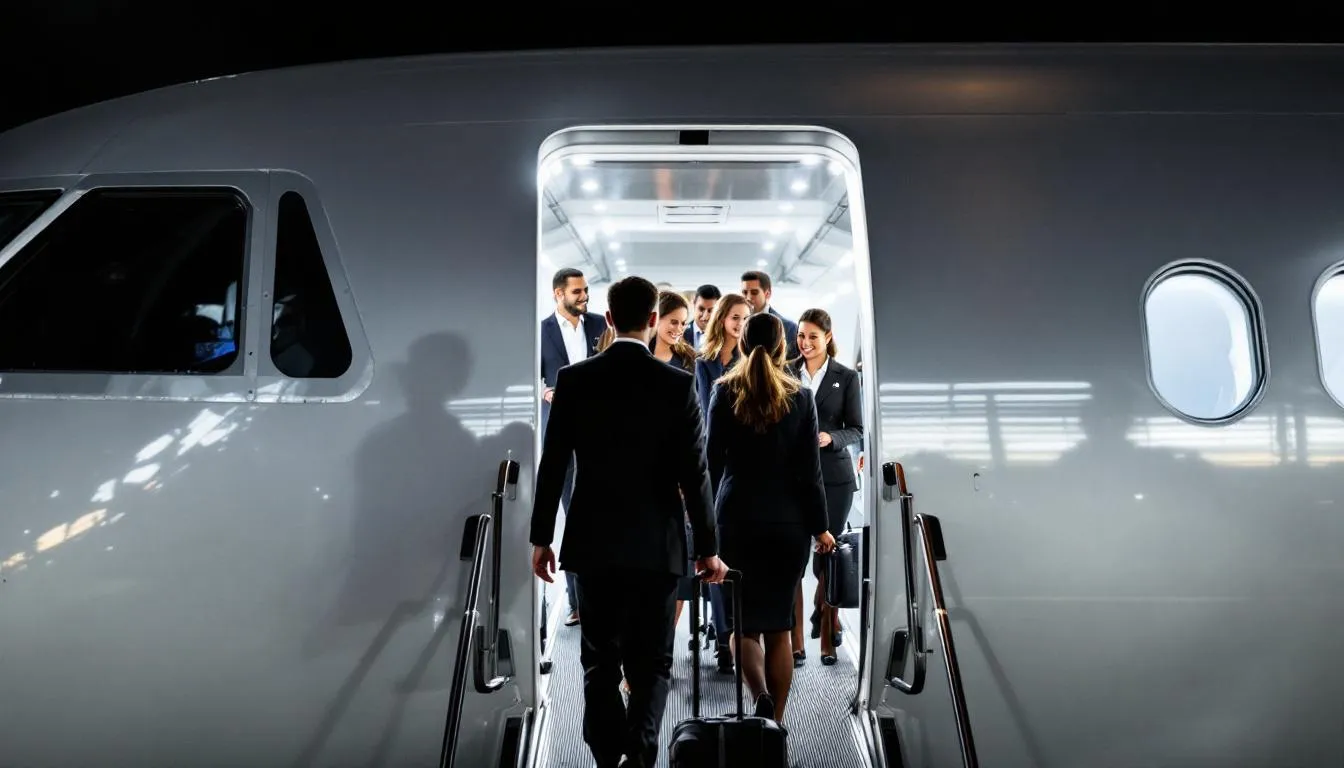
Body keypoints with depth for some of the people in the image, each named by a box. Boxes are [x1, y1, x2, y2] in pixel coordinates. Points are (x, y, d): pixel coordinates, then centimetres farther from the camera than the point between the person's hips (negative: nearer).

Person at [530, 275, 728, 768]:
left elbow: (552, 466, -1)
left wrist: (540, 538, 8)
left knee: (600, 661, 13)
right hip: (657, 546, -1)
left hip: (593, 544, 1)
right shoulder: (679, 385, -7)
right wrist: (708, 549, 2)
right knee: (651, 663, 11)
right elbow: (694, 474, -7)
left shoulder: (573, 380, -3)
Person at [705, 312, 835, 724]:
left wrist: (703, 516, 9)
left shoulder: (724, 391, -2)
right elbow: (810, 470, -1)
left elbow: (713, 461, 0)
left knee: (743, 623, 8)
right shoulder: (801, 397, -1)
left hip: (736, 519, -1)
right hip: (788, 523, 1)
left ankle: (761, 696, -15)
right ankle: (774, 721, 14)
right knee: (778, 625, 11)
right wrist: (820, 528, 6)